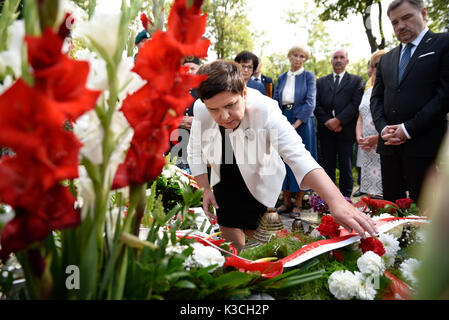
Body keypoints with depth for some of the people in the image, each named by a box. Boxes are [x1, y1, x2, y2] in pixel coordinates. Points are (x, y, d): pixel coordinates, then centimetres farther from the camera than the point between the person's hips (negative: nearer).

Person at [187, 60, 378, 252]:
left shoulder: (265, 111, -34)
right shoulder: (200, 110, -22)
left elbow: (297, 155, -47)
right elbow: (195, 153, -5)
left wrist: (336, 201, -58)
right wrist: (205, 189, -11)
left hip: (260, 184, -3)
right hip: (225, 183, 3)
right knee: (231, 242, 8)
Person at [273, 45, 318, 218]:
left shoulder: (308, 76, 2)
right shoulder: (282, 78, 14)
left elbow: (310, 102, -9)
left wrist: (296, 123, -18)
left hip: (302, 123, -4)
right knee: (284, 159, 5)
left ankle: (298, 203, 8)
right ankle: (286, 201, 15)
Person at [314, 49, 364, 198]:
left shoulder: (356, 81, 9)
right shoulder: (321, 82, 16)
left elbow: (355, 104, -5)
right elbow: (316, 105, 5)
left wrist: (338, 120, -15)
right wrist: (327, 121, -9)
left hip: (346, 131, -2)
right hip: (326, 131, 2)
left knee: (346, 168, 2)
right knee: (327, 167, 6)